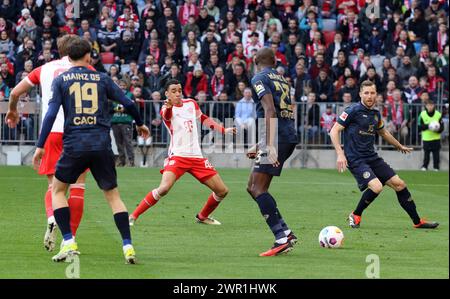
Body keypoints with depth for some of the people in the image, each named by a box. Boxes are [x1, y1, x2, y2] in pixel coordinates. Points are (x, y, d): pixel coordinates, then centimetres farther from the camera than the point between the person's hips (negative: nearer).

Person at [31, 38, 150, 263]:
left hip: (74, 145, -1)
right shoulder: (102, 79, 9)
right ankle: (128, 247, 0)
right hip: (102, 144, 1)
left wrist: (40, 146, -4)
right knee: (112, 195, 12)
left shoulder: (60, 80, 5)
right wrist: (139, 124, 30)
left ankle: (68, 243, 3)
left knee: (57, 190, 17)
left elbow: (51, 113, -5)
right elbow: (128, 103, 10)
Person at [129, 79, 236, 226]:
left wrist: (224, 130, 24)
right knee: (164, 188, -28)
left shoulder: (191, 104, 11)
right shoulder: (167, 109, -7)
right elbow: (166, 115, -33)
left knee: (222, 191, 5)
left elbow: (204, 119, 30)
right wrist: (168, 107, -57)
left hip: (197, 157, 6)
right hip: (177, 155, -6)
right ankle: (133, 217, -15)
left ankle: (202, 216, 29)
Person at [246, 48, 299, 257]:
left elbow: (270, 111, -17)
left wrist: (270, 146, -24)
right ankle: (285, 233, 5)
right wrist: (259, 146, 36)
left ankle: (282, 238, -20)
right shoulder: (281, 79, 24)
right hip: (290, 136, 8)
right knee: (252, 187, 11)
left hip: (278, 137, -8)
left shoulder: (259, 79, -3)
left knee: (258, 189, -10)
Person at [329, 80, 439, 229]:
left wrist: (400, 146, 42)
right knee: (376, 187, -26)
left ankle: (417, 222, 15)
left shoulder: (376, 114, 10)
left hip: (372, 157, 7)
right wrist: (340, 154, -22)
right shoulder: (353, 111, -11)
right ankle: (355, 215, -2)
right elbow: (334, 131, -11)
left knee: (399, 184, 3)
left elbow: (383, 132, 31)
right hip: (355, 160, -7)